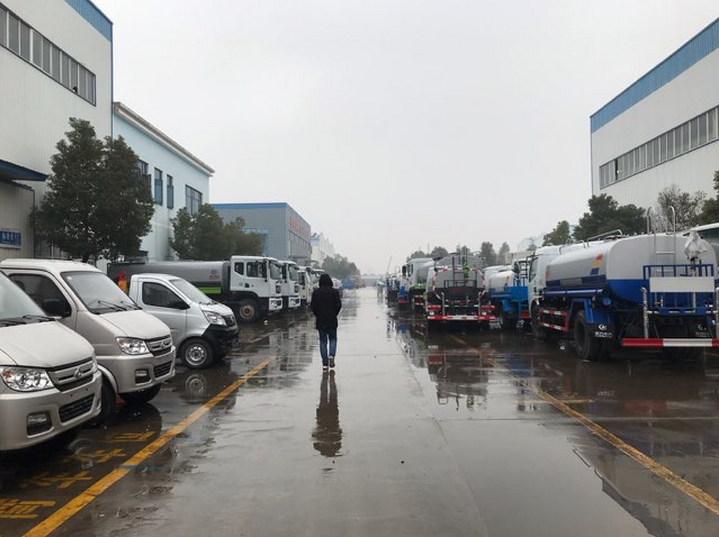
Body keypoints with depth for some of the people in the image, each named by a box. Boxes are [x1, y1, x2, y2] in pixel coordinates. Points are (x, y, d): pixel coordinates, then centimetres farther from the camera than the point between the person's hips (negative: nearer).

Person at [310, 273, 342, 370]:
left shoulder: (316, 292, -2)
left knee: (323, 341, 8)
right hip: (332, 320, -1)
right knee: (333, 338, 15)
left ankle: (325, 363, 5)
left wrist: (317, 315, 12)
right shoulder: (334, 292, -5)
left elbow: (312, 306, -2)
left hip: (320, 321, 1)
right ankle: (331, 355, -11)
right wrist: (334, 314, 9)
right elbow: (339, 305, -7)